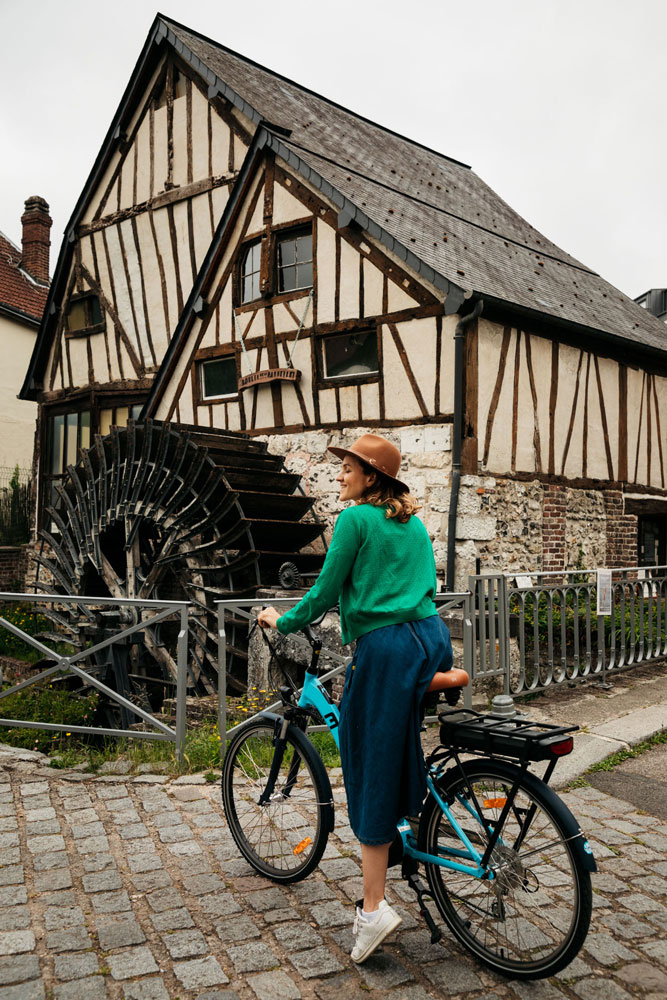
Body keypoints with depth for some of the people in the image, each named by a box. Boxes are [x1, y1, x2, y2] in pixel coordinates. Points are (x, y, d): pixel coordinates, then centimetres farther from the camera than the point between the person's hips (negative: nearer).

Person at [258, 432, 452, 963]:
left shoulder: (355, 519, -5)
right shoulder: (414, 522, 17)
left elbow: (325, 593, -5)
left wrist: (282, 622, 10)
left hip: (384, 648, -7)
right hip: (433, 638, 8)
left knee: (373, 770, -1)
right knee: (405, 751, 22)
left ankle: (374, 905, 2)